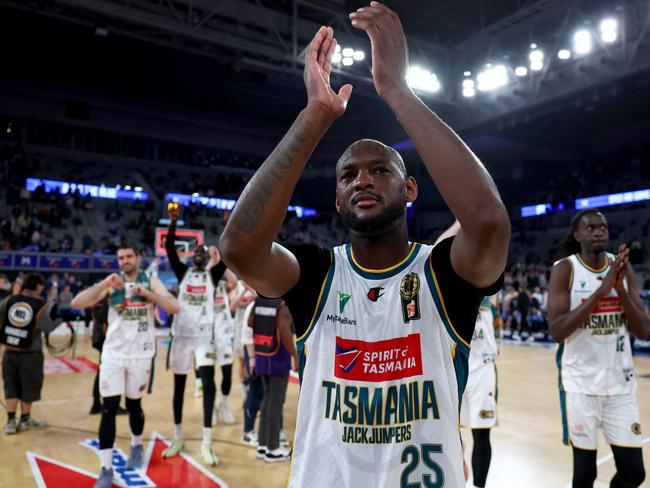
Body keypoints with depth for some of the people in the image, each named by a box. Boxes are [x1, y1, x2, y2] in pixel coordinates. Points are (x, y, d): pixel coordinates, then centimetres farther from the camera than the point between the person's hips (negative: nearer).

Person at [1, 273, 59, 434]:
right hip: (31, 354, -3)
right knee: (29, 387, 13)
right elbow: (49, 328, -13)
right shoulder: (41, 306, -11)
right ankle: (25, 420, 26)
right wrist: (60, 317, 1)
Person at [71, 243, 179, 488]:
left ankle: (137, 446, 40)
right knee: (109, 408, -4)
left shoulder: (151, 282, -3)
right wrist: (104, 284, -24)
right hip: (113, 353, 0)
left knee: (134, 404, 14)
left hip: (140, 354, 0)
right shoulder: (111, 283, -1)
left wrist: (147, 293, -27)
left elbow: (175, 308, -16)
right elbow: (76, 304, -12)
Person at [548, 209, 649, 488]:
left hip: (621, 382, 4)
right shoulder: (565, 269, -9)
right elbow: (556, 332, -19)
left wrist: (620, 288, -15)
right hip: (581, 383, -4)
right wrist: (600, 291, -23)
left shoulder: (622, 267, 4)